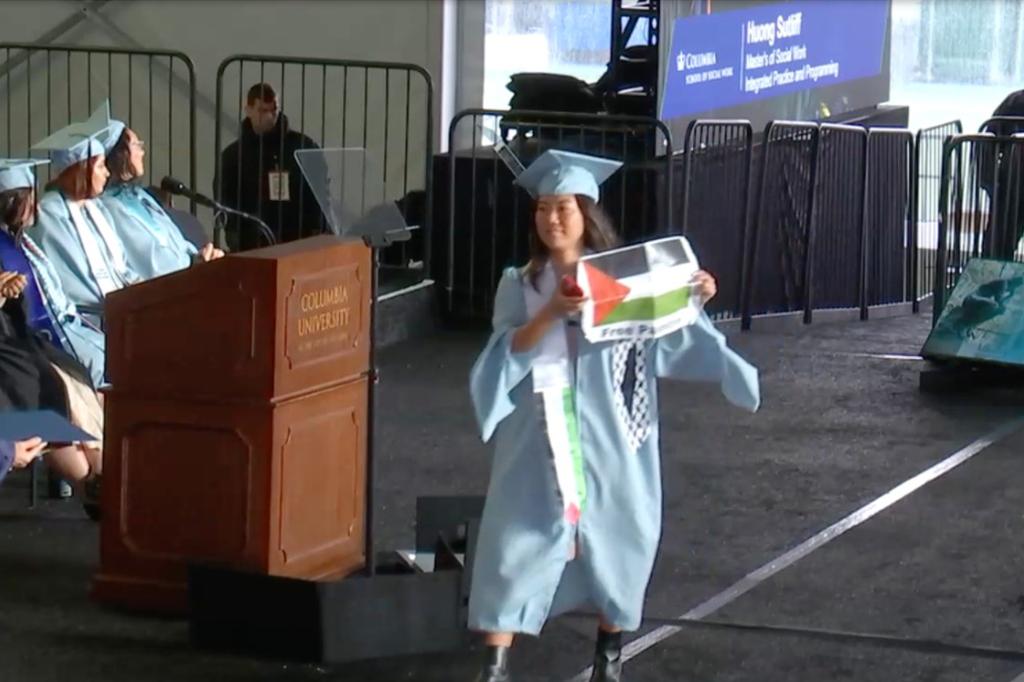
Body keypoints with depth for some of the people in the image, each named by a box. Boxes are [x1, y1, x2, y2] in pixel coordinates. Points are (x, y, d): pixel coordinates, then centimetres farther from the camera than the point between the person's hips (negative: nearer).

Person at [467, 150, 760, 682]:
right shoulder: (520, 286, 1)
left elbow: (671, 332, 0)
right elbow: (506, 356, -11)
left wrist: (695, 298, -19)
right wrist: (551, 313, -26)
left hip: (607, 439, 0)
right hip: (541, 442, 0)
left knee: (615, 542, 8)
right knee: (518, 543, -5)